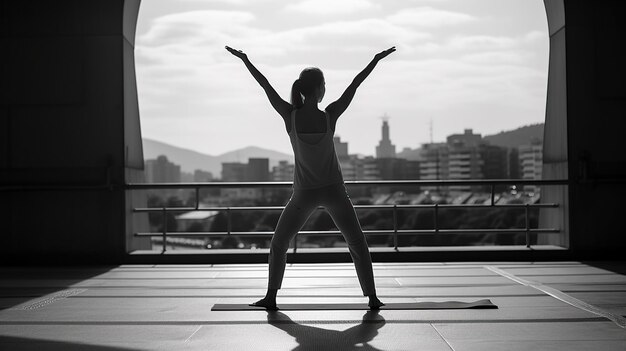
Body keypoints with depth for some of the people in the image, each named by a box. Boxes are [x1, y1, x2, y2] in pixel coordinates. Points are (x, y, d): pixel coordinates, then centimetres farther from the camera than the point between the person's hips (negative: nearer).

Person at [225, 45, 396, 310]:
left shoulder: (290, 115, -13)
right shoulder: (330, 116, -14)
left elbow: (265, 85, -4)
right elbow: (354, 84, -5)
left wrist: (245, 60, 6)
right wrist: (376, 60, 3)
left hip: (305, 193, 0)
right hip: (334, 190, 0)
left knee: (278, 243, 16)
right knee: (357, 243, 12)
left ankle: (271, 297, 9)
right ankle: (372, 298, 7)